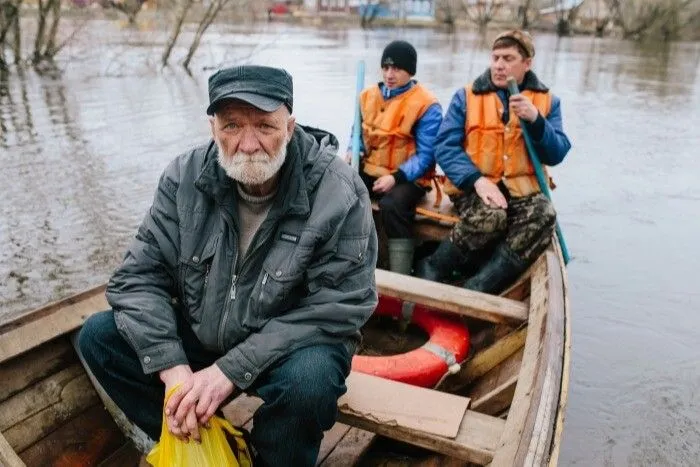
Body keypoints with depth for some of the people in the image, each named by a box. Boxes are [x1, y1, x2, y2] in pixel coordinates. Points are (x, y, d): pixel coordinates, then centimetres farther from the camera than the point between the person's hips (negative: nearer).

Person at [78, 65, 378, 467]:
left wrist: (232, 369, -26)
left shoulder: (339, 193, -22)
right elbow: (140, 276, -8)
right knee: (99, 337, -7)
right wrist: (174, 369, -22)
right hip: (199, 333, 5)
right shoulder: (186, 177, -10)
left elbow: (338, 309, -22)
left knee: (310, 379, -35)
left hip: (292, 345, -4)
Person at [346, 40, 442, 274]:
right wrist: (352, 153, -3)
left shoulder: (426, 105, -10)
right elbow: (358, 134, 20)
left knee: (392, 204, -36)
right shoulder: (368, 96, 10)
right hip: (369, 170, 6)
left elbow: (426, 155, -14)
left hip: (408, 178, -6)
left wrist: (396, 177, -25)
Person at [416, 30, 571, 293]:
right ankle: (434, 269, -13)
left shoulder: (547, 101, 11)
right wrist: (477, 180, -20)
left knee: (544, 216, -30)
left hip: (521, 188, 3)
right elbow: (445, 146, -5)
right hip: (474, 185, -2)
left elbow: (556, 155, 2)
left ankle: (477, 289, -30)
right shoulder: (467, 96, 5)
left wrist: (535, 120, -16)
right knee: (490, 217, -35)